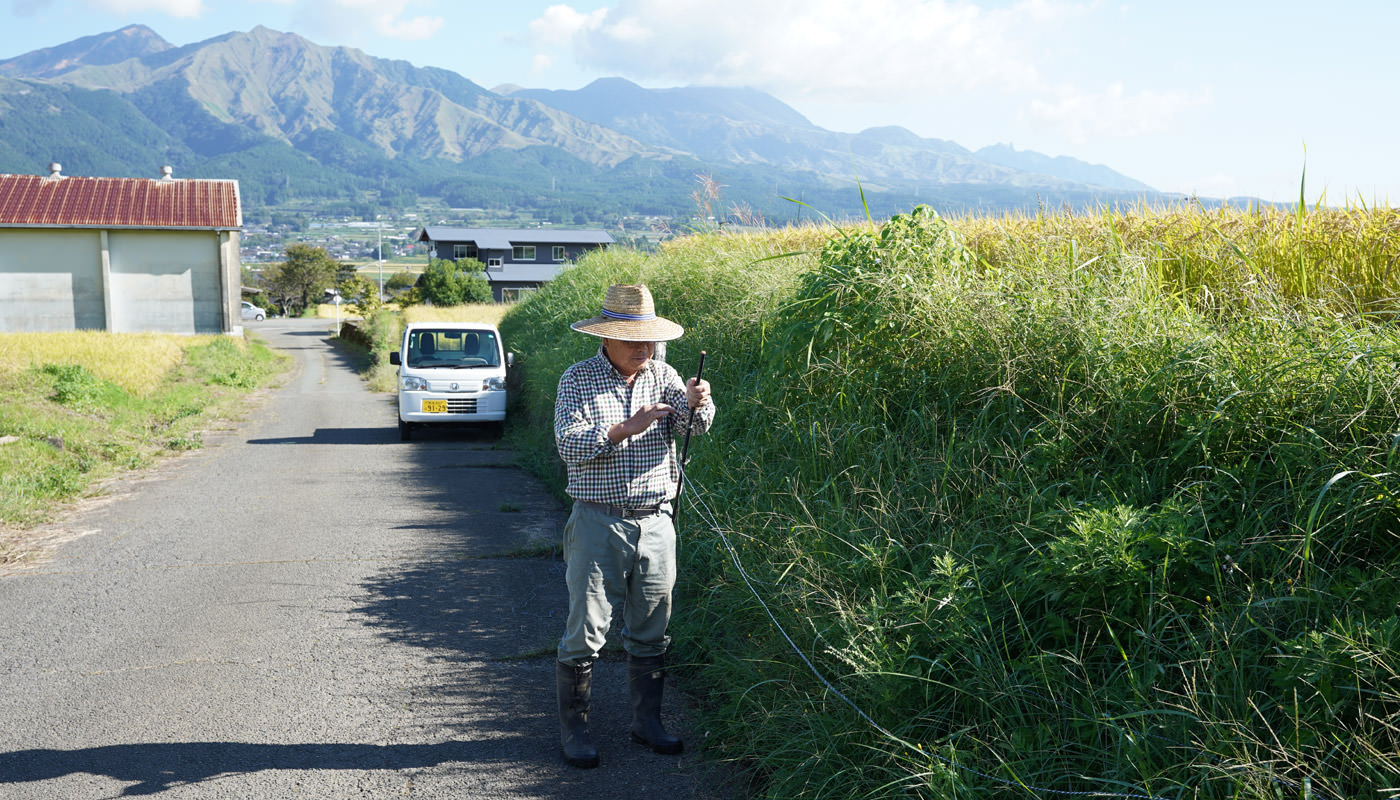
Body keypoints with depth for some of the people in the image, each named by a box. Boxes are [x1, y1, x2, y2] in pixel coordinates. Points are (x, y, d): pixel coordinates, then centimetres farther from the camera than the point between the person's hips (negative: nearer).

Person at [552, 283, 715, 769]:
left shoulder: (662, 375, 6)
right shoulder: (578, 379, -4)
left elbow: (695, 424, -8)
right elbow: (568, 443, -15)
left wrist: (696, 403, -31)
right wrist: (625, 429, -27)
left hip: (655, 523, 4)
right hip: (598, 524, -4)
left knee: (650, 631, 13)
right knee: (586, 632, 0)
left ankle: (647, 721, 27)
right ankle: (573, 729, 14)